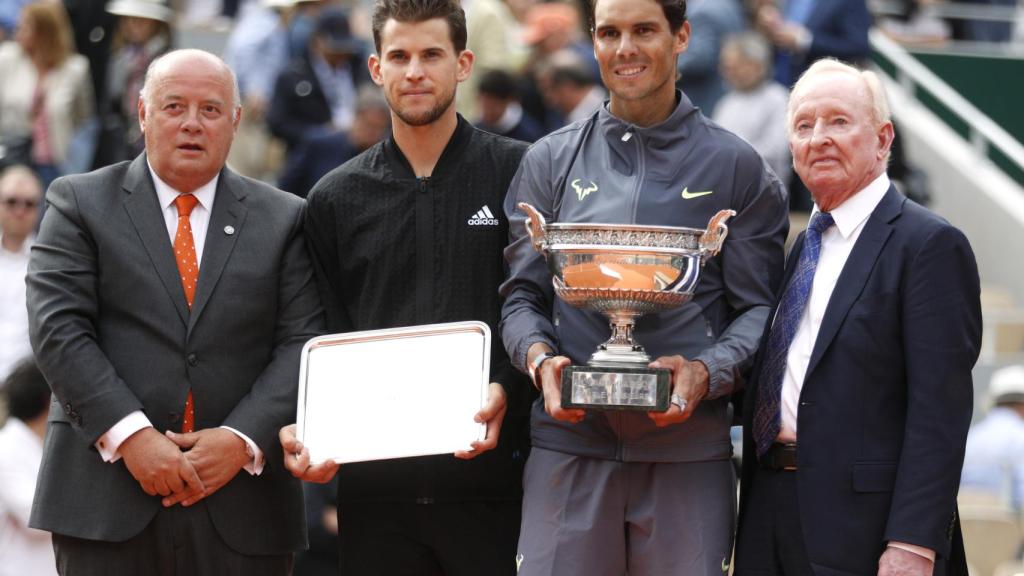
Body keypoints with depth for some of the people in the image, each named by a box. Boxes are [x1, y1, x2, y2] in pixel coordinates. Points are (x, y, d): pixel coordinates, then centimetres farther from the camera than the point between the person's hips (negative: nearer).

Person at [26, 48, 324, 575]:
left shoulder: (282, 219, 11)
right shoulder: (80, 203, 7)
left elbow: (302, 343, 3)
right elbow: (58, 329, -4)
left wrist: (242, 440, -12)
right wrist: (129, 434, -15)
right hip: (107, 499, -1)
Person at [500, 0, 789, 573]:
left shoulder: (736, 166, 7)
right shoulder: (551, 162, 12)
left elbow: (757, 307, 5)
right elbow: (523, 294, 12)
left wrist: (707, 372, -14)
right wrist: (539, 358, -9)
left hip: (689, 451, -1)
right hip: (568, 441, 1)